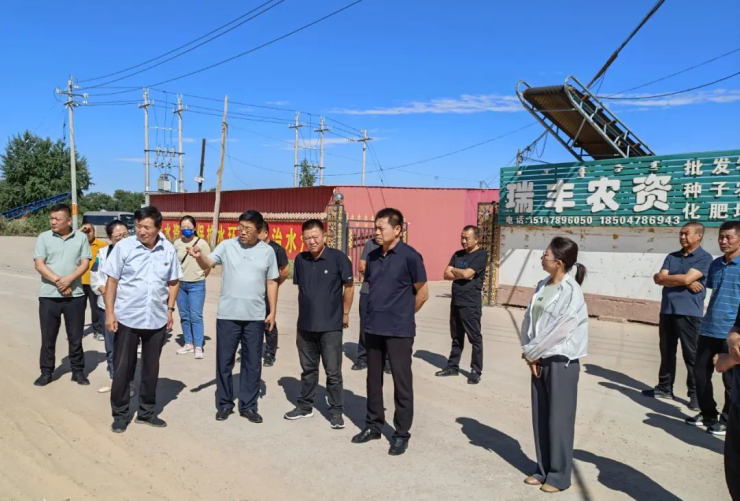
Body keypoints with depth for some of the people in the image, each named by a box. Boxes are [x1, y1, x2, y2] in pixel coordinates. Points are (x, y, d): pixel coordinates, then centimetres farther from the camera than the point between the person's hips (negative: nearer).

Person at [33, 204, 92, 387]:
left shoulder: (81, 238, 3)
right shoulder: (43, 238, 3)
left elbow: (85, 264, -2)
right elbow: (39, 264, -4)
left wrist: (68, 279, -17)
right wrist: (57, 281, -16)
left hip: (75, 295, 0)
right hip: (49, 295, 0)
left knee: (75, 336, 7)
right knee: (48, 337, 7)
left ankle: (78, 371, 18)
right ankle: (46, 372, 20)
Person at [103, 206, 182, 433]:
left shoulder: (169, 250, 0)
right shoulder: (123, 246, -7)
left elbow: (173, 282, 11)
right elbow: (112, 280, -4)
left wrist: (170, 309, 4)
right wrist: (109, 313, -8)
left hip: (157, 320, 3)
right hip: (126, 318, -2)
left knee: (151, 369, 13)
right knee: (122, 368, 7)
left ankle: (146, 412, 28)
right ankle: (120, 414, 23)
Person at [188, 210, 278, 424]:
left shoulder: (267, 251, 3)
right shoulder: (227, 246, -1)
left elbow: (271, 283, 7)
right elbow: (208, 264, -10)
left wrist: (272, 312, 4)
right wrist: (199, 256, -33)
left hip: (255, 316, 1)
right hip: (227, 314, -1)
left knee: (252, 363, 8)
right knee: (224, 361, 8)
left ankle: (248, 406, 21)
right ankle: (224, 404, 24)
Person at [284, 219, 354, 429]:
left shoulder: (338, 257, -12)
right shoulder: (300, 260, 2)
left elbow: (348, 286, -3)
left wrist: (345, 313, 2)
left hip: (331, 325, -4)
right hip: (305, 324, 4)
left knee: (333, 372, 5)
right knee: (308, 369, 18)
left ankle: (336, 411, 17)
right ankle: (305, 406, 32)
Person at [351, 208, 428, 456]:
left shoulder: (410, 256, -11)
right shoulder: (373, 256, 6)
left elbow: (422, 294, -4)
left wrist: (403, 315, 6)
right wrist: (380, 311, 14)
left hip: (399, 331, -6)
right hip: (373, 327, 6)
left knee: (402, 383, 5)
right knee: (373, 379, 15)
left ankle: (402, 434, 17)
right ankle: (373, 425, 31)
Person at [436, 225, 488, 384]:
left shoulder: (481, 255, -8)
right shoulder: (457, 254, 13)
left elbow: (467, 273, -19)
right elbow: (446, 275, 5)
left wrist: (454, 270, 0)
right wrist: (461, 275, -10)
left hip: (471, 304, -7)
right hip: (456, 302, 7)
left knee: (475, 338, 1)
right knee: (456, 337, 15)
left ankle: (476, 371, 8)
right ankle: (453, 366, 24)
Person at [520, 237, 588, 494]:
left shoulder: (571, 291, -16)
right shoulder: (542, 286, 6)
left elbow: (558, 330, -18)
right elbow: (529, 319, 6)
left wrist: (531, 351, -9)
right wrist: (529, 352, -5)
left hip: (561, 362, -7)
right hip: (540, 360, 7)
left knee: (559, 419, 4)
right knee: (540, 417, 13)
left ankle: (559, 475, 19)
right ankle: (543, 469, 28)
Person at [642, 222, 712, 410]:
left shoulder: (704, 258, -4)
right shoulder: (671, 257, 14)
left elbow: (687, 278, -17)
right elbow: (660, 279, 1)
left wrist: (665, 278, -2)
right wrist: (683, 282, -11)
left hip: (689, 313, -6)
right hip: (667, 310, 6)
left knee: (691, 355, 0)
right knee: (666, 352, 13)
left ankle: (696, 394, 11)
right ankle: (665, 387, 24)